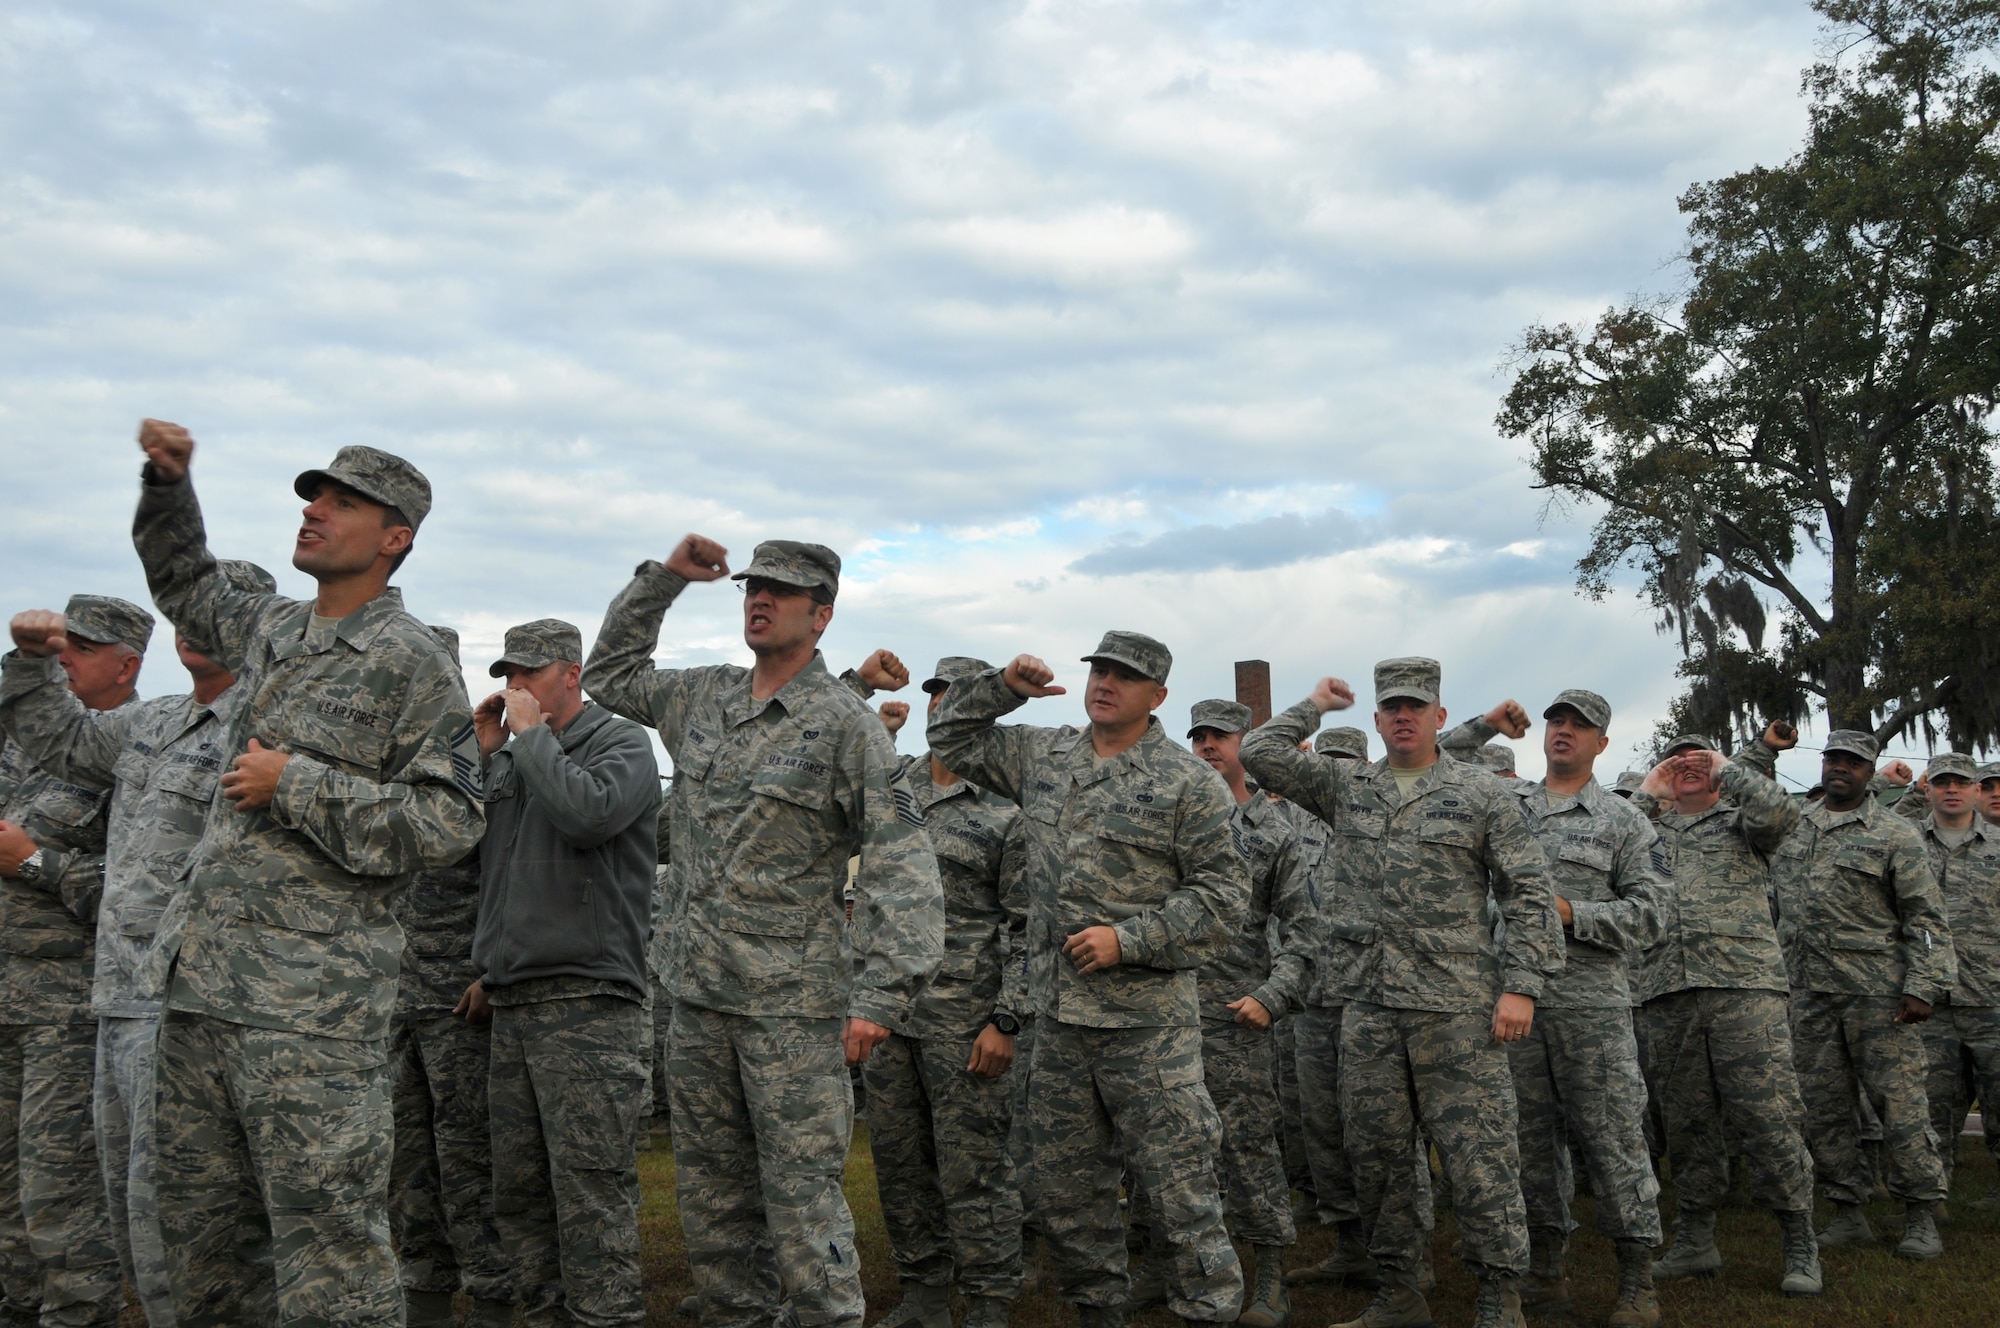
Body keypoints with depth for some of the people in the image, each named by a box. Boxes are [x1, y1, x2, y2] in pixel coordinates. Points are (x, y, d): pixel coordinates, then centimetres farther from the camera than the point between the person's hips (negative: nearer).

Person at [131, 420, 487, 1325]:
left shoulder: (412, 662, -6)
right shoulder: (271, 629, 17)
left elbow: (447, 823, -13)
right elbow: (188, 588, 38)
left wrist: (295, 786, -14)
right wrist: (169, 481, 23)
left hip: (313, 1000, -8)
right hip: (204, 980, 8)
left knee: (326, 1249, -7)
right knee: (203, 1235, 14)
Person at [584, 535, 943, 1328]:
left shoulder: (847, 726, -8)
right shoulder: (701, 699, 11)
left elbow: (903, 868, -13)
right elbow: (608, 675, 28)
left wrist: (879, 996, -22)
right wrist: (662, 578, 14)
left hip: (795, 1005, -6)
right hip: (698, 997, 6)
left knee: (803, 1200, -4)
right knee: (712, 1196, 13)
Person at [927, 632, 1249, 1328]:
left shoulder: (1188, 782, -5)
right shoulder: (1043, 756, 12)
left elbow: (1224, 896, -8)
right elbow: (952, 739, 23)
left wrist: (1129, 939, -16)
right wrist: (1002, 685, 6)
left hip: (1147, 1019, -6)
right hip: (1058, 1015, 6)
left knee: (1180, 1187, -4)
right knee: (1066, 1188, 14)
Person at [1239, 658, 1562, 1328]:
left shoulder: (1483, 794, 1)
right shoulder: (1347, 787, 12)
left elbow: (1529, 895, -1)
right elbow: (1260, 753, 8)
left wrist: (1521, 986, -9)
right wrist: (1316, 704, 15)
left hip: (1458, 1004, -4)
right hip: (1369, 1003, 4)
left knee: (1479, 1156, -3)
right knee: (1379, 1155, 10)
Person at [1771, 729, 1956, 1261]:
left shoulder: (1894, 834, -1)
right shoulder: (1790, 829, 13)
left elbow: (1926, 918, -4)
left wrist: (1923, 987, -12)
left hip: (1878, 989, -4)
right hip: (1810, 992, 5)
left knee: (1899, 1102, -4)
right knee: (1822, 1108, 6)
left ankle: (1920, 1217, 6)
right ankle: (1849, 1213, 15)